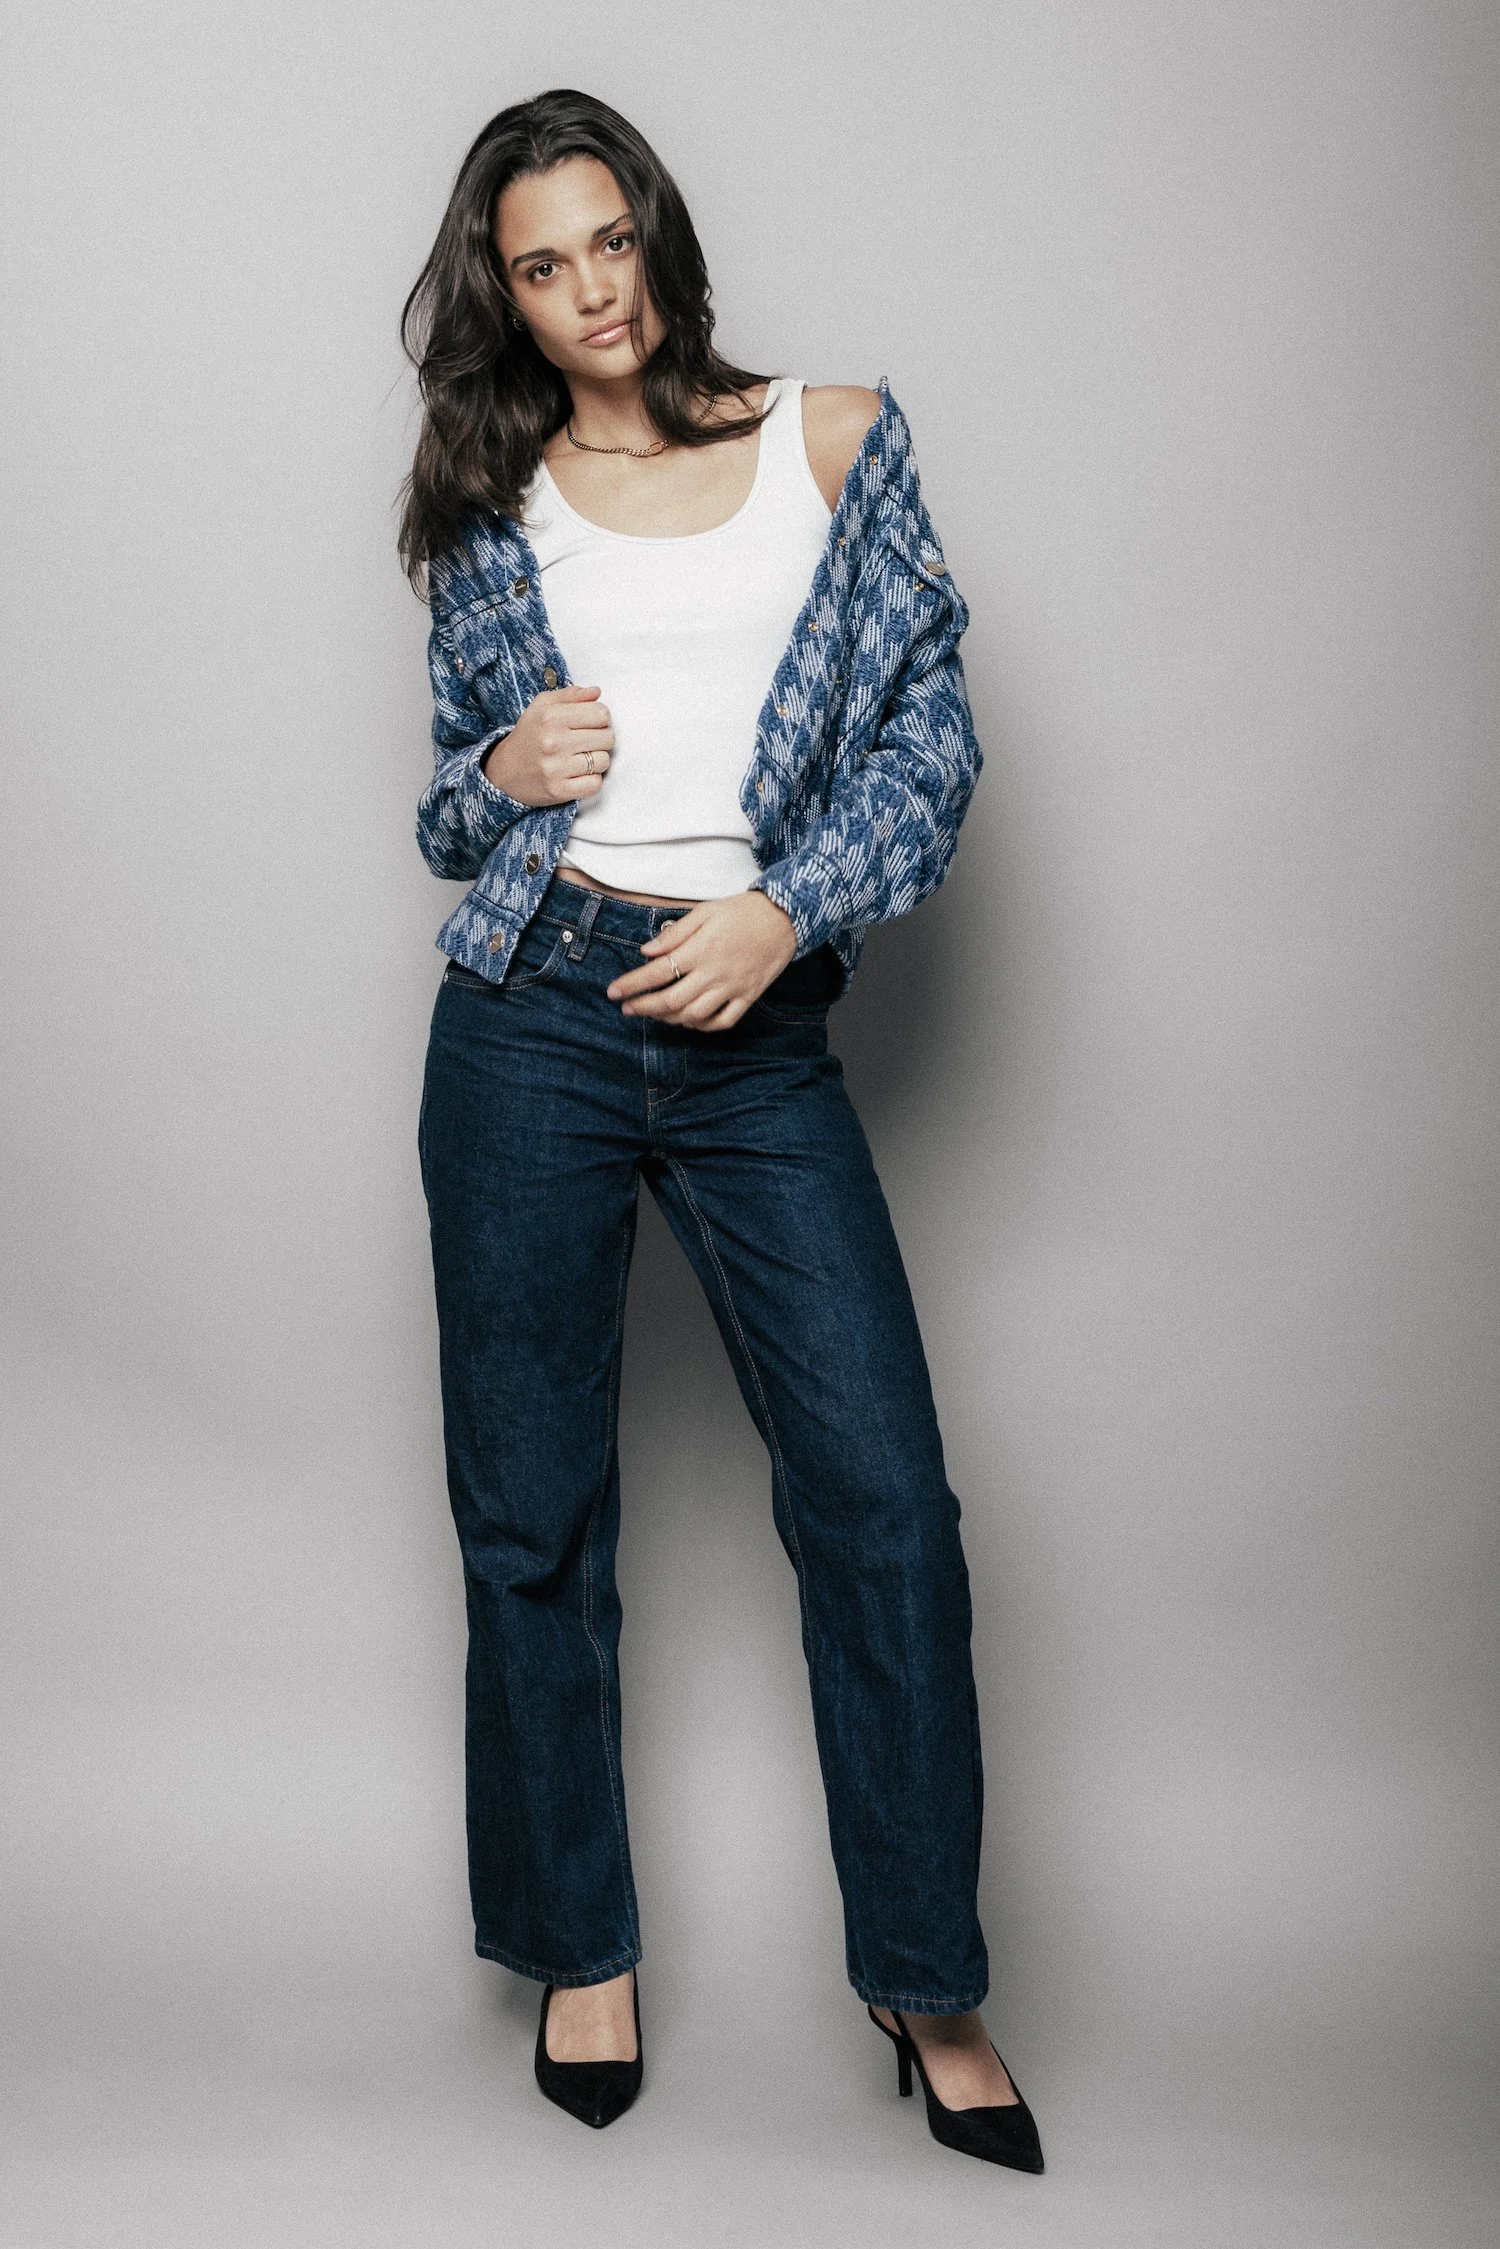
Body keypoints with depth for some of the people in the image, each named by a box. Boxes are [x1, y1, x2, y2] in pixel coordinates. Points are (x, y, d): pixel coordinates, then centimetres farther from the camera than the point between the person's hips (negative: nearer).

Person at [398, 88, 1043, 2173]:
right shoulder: (492, 514, 11)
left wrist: (787, 911, -11)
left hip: (762, 1028, -1)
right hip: (535, 1016, 1)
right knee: (534, 1510, 6)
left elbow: (933, 730, 3)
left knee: (886, 1499, -5)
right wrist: (501, 776, -6)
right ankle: (581, 1945, 27)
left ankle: (930, 1986, 14)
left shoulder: (836, 440, 8)